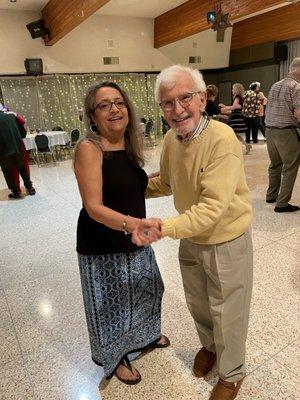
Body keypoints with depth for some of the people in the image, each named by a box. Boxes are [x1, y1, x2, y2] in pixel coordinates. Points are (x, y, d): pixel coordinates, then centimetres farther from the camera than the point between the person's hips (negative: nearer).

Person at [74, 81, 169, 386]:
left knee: (146, 288, 25)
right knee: (111, 302, 14)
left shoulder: (128, 146, 0)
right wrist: (131, 223, -45)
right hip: (102, 246, -7)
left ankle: (144, 335, 57)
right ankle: (114, 358, 45)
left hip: (134, 239, 7)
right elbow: (94, 207, -29)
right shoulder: (89, 148, -21)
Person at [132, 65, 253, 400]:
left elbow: (213, 207, -32)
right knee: (197, 304, 27)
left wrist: (164, 228, -39)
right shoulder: (171, 139, -7)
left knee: (227, 314, 16)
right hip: (190, 240, 6)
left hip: (226, 243, -6)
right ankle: (209, 346, 59)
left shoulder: (222, 139, -28)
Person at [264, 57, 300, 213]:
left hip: (269, 130, 8)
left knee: (275, 164, 20)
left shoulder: (275, 85, 14)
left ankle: (271, 195, 30)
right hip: (286, 132, -8)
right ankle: (282, 203, 1)